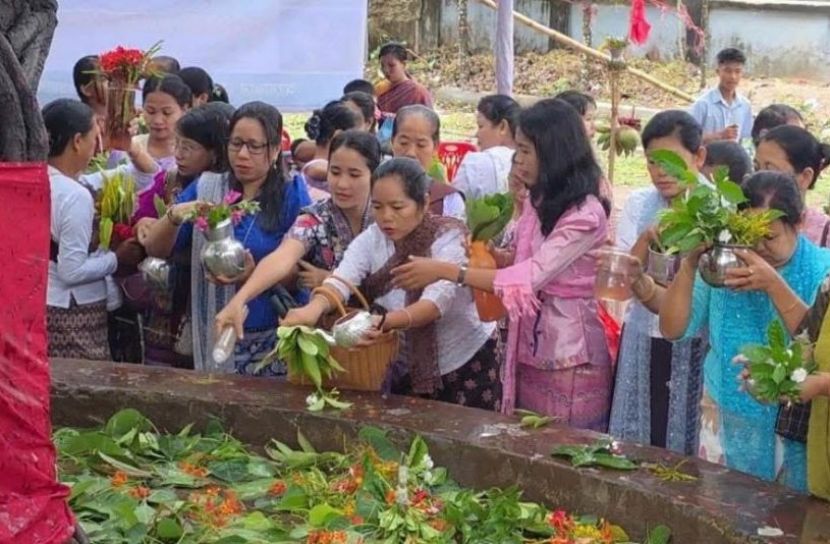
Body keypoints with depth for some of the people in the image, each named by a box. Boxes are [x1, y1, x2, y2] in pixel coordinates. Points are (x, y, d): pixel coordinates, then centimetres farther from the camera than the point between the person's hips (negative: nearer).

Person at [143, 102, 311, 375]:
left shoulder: (292, 194, -3)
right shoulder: (206, 187, 6)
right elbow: (155, 249, 3)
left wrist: (256, 274, -22)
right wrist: (174, 215, -16)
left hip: (273, 339, -2)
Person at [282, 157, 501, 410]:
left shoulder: (450, 238, -18)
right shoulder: (371, 239, -6)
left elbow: (436, 302, -33)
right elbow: (341, 280, -23)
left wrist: (383, 322, -52)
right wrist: (314, 309, -46)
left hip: (467, 361, -4)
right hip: (407, 368, 4)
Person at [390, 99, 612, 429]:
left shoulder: (585, 214, -19)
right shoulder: (540, 201, 9)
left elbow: (531, 279, -25)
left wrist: (445, 271, -24)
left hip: (569, 359, -8)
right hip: (530, 351, 8)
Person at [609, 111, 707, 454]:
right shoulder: (639, 204, 1)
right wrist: (646, 239, -19)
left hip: (694, 348, -2)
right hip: (643, 345, 3)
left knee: (683, 447, 7)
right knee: (633, 447, 10)